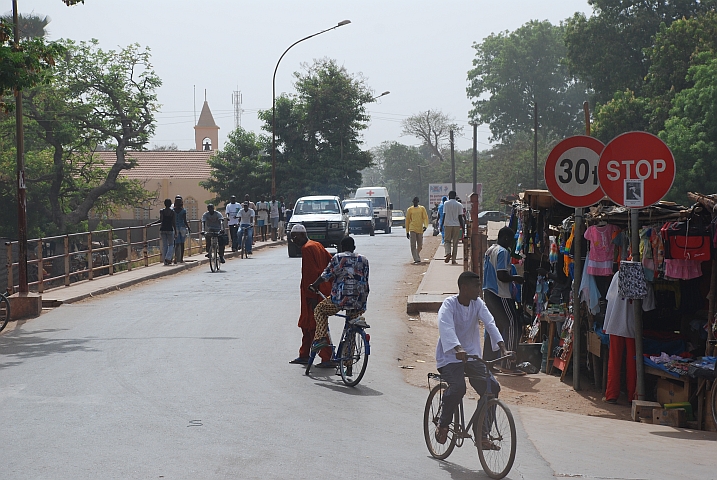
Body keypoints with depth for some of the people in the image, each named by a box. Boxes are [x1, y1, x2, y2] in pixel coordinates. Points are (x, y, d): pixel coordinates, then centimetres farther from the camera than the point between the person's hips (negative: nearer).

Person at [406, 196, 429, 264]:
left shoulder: (422, 208, 8)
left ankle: (417, 257, 32)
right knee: (413, 245, -11)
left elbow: (425, 218, 2)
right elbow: (407, 220, 10)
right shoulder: (410, 209, 7)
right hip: (412, 230, -1)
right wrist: (407, 232, 9)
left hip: (420, 229, 1)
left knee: (420, 246, 8)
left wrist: (425, 226, -17)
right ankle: (417, 259, -14)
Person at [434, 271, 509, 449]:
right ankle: (443, 424, -4)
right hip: (449, 356, -5)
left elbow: (490, 324, -13)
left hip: (472, 355, 5)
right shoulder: (449, 304, -15)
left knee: (491, 387, -13)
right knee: (458, 387, -30)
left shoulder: (478, 304, 0)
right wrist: (458, 349, -50)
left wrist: (502, 347, -30)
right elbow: (446, 327, -33)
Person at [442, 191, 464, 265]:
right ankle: (453, 260, 4)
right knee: (455, 243, 5)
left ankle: (448, 253, -18)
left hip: (448, 225, -1)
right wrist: (462, 227, 6)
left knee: (447, 240, 10)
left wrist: (442, 225, 5)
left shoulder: (446, 204, 0)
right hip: (457, 225, 1)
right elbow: (460, 217, 1)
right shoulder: (459, 205, 3)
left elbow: (444, 215, -2)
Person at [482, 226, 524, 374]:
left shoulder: (490, 250, 15)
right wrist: (515, 278, -5)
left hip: (488, 292, 10)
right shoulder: (503, 252, -15)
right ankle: (508, 365, -10)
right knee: (512, 325, -7)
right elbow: (502, 276, -22)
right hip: (500, 295, -10)